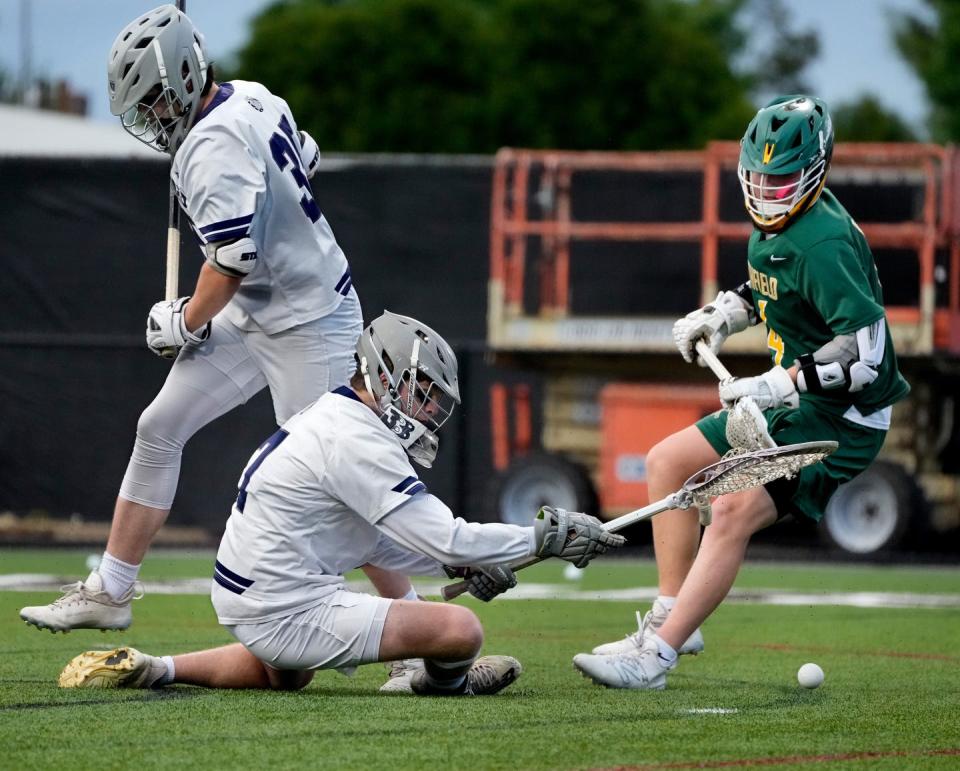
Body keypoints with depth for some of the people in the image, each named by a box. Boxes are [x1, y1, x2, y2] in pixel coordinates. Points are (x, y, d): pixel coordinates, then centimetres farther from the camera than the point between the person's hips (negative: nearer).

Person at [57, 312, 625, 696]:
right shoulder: (357, 443, -19)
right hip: (290, 612, -11)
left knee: (284, 674, 44)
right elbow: (444, 537, -21)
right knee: (462, 630, -22)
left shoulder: (332, 420, 13)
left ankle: (149, 670, 27)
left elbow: (377, 543, 18)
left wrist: (460, 564, 7)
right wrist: (545, 539, -13)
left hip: (248, 602, 11)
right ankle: (445, 682, 14)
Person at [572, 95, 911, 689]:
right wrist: (725, 313, 12)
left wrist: (782, 384, -32)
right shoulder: (775, 224, 4)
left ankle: (654, 658, -22)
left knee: (735, 512, -23)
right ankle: (670, 621, 17)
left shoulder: (825, 242, -24)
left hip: (843, 417, -11)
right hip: (795, 402, 11)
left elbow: (867, 346, -29)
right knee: (668, 462, 14)